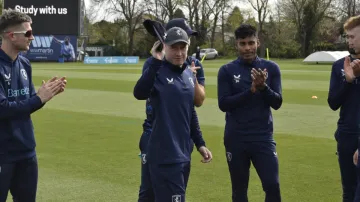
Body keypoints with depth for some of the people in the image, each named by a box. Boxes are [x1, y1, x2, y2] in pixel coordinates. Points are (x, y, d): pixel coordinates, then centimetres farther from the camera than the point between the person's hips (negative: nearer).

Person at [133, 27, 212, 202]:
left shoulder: (189, 74, 11)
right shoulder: (158, 72, -11)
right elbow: (139, 94, -33)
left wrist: (199, 143, 19)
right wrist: (155, 61, -37)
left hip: (184, 154, 8)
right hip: (164, 156, -8)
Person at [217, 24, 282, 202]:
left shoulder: (271, 68, 3)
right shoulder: (227, 71, -1)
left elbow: (277, 103, -2)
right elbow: (223, 104, -9)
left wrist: (263, 87, -20)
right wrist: (251, 90, -18)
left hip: (263, 138, 0)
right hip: (236, 139, 0)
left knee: (272, 185, -7)